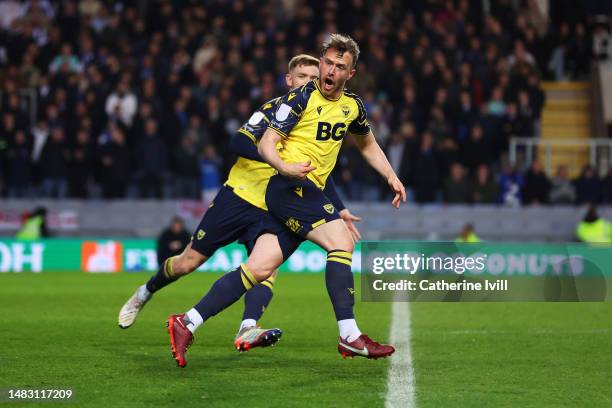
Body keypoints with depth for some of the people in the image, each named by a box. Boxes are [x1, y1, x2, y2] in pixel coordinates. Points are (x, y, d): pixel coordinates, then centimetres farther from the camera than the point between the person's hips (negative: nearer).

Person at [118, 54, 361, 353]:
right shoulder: (274, 108, -9)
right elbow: (238, 143, -23)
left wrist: (340, 210, 16)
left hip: (270, 213, 4)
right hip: (237, 197, -4)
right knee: (188, 262, 4)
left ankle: (248, 330, -40)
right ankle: (144, 294, 30)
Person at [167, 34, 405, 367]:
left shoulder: (351, 106, 15)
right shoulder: (301, 97, -7)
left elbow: (368, 145, 34)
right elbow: (266, 143, -10)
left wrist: (391, 177, 24)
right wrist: (284, 167, -29)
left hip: (307, 194, 7)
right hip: (291, 188, -7)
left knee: (259, 268, -3)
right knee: (341, 242, -22)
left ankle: (187, 323, -3)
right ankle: (349, 336, -23)